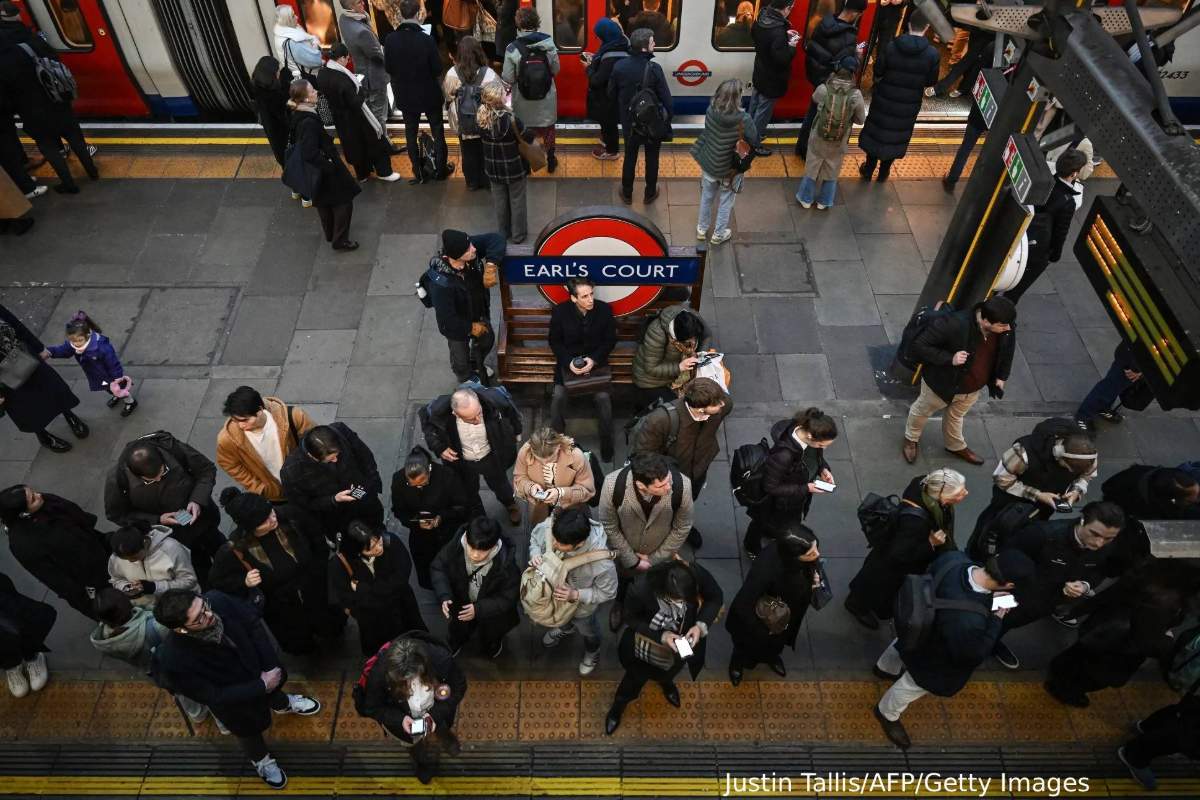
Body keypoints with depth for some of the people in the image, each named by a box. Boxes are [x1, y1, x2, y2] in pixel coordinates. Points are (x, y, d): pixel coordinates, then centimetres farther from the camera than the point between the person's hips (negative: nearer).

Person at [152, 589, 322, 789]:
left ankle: (283, 704, 71)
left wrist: (270, 666, -17)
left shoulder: (218, 600, -34)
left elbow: (254, 625, -15)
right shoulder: (173, 660, -41)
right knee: (249, 727, 25)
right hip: (231, 695, -3)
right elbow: (214, 696, -27)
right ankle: (261, 761, 60)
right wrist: (261, 686, -25)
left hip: (257, 665, 3)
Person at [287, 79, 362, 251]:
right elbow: (311, 154, -34)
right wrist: (329, 166, -20)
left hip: (314, 170, 10)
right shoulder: (308, 122, -33)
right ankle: (340, 241, 14)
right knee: (343, 202, 6)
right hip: (323, 170, -9)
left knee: (324, 202, 26)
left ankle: (330, 234, 44)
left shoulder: (298, 116, -2)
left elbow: (297, 142, 12)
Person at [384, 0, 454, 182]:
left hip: (405, 94, 3)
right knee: (437, 131, 14)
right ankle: (441, 169, 21)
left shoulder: (390, 40, -13)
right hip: (429, 93, -2)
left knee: (411, 132, 16)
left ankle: (417, 171, 23)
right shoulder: (427, 39, -21)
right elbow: (438, 70, -13)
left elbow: (388, 68, -2)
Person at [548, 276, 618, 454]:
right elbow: (555, 341, -1)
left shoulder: (604, 309, -10)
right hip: (569, 361, 0)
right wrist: (569, 362, -18)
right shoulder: (560, 311, -11)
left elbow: (610, 340, -1)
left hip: (596, 361, 0)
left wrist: (594, 360, -18)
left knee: (603, 397, -22)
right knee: (558, 396, -20)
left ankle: (606, 440, 0)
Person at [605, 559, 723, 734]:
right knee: (638, 674, 25)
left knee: (673, 667, 34)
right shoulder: (640, 589, -42)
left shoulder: (697, 574, -38)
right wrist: (661, 636, -32)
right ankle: (618, 704, 57)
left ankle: (665, 681, 71)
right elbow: (632, 619, -20)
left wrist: (701, 625, -29)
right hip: (651, 637, -2)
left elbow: (716, 596, -16)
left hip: (683, 636, 2)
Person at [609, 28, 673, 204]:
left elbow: (611, 94, -1)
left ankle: (627, 193, 35)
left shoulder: (619, 66, -14)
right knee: (652, 159, 18)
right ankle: (650, 194, 33)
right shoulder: (654, 69, -25)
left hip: (629, 122, 3)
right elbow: (667, 100, -20)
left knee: (629, 157, 21)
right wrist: (669, 118, -3)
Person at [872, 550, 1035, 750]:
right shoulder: (969, 621, -48)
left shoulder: (954, 558, -31)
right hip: (928, 656, -7)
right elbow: (971, 657, -25)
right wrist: (996, 620, -17)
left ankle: (885, 667, 73)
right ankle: (887, 714, 56)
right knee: (914, 685, 26)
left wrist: (987, 594, -6)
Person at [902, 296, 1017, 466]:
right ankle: (911, 439, 53)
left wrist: (1001, 377, 4)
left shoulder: (1006, 330, -21)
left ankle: (956, 446, 59)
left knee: (956, 416, 32)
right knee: (922, 411, 24)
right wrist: (950, 359, -38)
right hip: (942, 382, -5)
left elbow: (1007, 351, 3)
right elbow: (919, 345, -32)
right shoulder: (955, 324, -40)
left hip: (972, 388, 5)